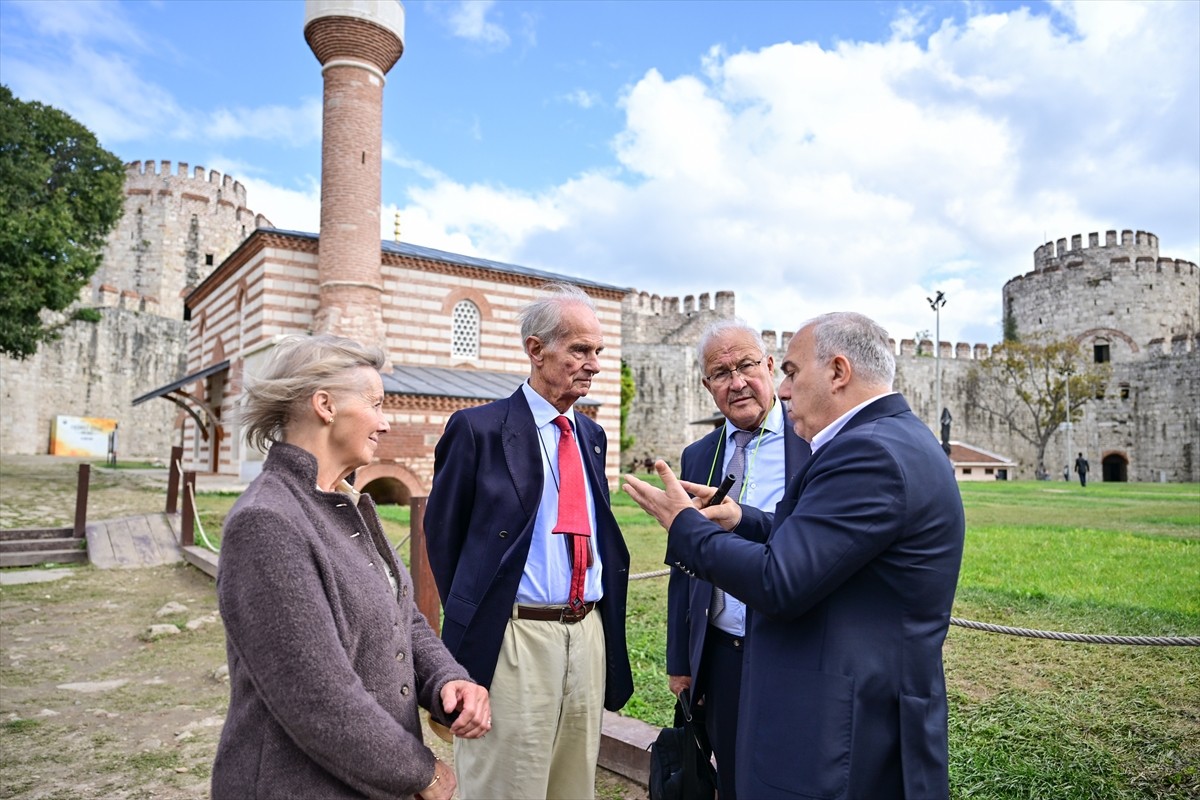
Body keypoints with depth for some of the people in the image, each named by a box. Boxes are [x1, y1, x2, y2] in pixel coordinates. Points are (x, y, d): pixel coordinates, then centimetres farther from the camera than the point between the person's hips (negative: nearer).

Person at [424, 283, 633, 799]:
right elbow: (442, 534, -2)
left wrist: (604, 620, 9)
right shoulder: (479, 428, -8)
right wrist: (475, 617, 2)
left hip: (589, 634, 6)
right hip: (514, 638, -5)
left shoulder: (592, 435, 11)